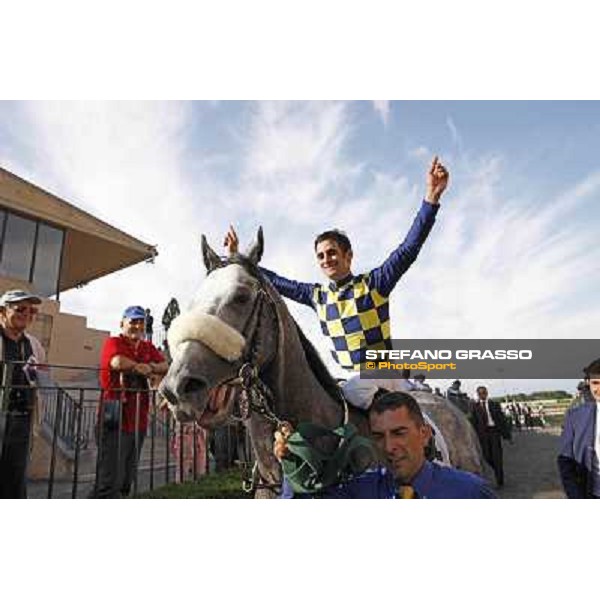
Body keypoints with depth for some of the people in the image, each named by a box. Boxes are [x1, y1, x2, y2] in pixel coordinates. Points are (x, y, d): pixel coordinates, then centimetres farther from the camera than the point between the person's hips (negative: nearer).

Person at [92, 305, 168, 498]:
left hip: (138, 421, 7)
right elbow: (118, 361, -24)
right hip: (115, 420, -7)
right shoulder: (113, 343, -3)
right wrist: (141, 367, -9)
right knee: (110, 479, -6)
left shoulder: (148, 347, 15)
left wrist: (151, 367, -18)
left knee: (127, 478, 17)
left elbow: (164, 367, 1)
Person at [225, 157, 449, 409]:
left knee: (352, 391, -29)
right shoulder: (317, 295, 5)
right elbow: (276, 281, 12)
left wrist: (431, 198, -27)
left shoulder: (373, 283, -7)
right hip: (343, 376, 5)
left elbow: (408, 250, -17)